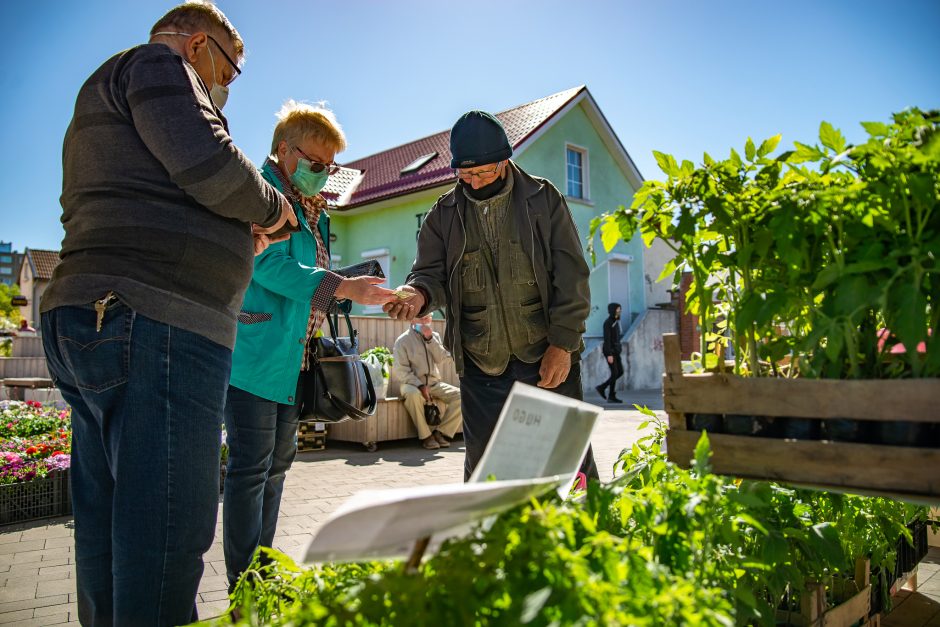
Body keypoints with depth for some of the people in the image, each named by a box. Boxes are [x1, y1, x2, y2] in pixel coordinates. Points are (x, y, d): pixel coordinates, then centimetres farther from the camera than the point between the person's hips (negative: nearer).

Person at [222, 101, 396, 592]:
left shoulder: (311, 207, 19)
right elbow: (268, 264, -20)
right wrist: (342, 287, -27)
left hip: (293, 356, 10)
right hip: (256, 350, -9)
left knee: (278, 462, 14)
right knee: (251, 466, -5)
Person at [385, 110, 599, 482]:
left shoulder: (543, 199, 1)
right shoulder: (443, 214, 7)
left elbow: (571, 275, -2)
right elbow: (432, 272, 4)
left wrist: (563, 343, -10)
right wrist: (419, 293, -21)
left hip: (548, 357, -2)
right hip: (481, 366, 2)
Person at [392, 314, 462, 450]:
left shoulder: (435, 336, 12)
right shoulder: (403, 340, -2)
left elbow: (441, 359, -3)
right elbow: (401, 370, -10)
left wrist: (430, 339, -14)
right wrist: (420, 385, -22)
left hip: (434, 383, 4)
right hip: (412, 383, -4)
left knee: (460, 395, -18)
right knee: (413, 394, -39)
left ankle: (441, 432, -9)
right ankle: (426, 436, -22)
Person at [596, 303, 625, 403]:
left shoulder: (616, 322, 14)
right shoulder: (607, 323, -13)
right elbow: (606, 339, -18)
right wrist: (609, 354, -23)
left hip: (616, 351, 9)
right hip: (610, 351, -9)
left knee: (620, 372, 7)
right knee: (614, 373, -6)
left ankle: (602, 387, 14)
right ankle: (611, 396, 5)